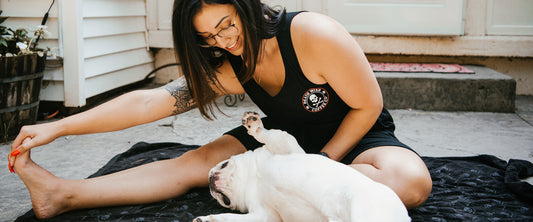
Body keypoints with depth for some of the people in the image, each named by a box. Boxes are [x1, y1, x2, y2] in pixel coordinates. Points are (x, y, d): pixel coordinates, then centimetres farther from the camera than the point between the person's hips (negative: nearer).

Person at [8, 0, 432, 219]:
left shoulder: (314, 35, -28)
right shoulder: (230, 68, -10)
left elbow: (368, 105, -18)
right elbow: (150, 101, -13)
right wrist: (60, 127, -16)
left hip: (355, 135, -3)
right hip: (283, 138, 4)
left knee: (411, 179, -36)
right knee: (199, 162, -13)